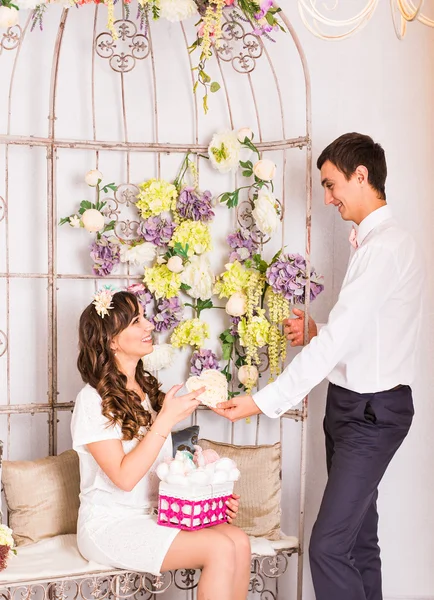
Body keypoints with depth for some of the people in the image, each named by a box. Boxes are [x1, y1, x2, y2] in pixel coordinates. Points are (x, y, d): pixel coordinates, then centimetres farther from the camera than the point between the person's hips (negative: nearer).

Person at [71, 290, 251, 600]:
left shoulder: (148, 389, 11)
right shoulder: (94, 401, -13)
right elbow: (124, 477, -20)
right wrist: (166, 420, -22)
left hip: (156, 514, 7)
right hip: (110, 525, -7)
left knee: (239, 541, -18)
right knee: (220, 549, -25)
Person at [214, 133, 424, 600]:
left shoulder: (385, 247, -19)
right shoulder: (373, 241, 12)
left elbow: (336, 342, -25)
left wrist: (263, 401, -25)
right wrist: (317, 330, 2)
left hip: (372, 410, -10)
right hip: (352, 403, 10)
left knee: (328, 547, -11)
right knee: (358, 539, 16)